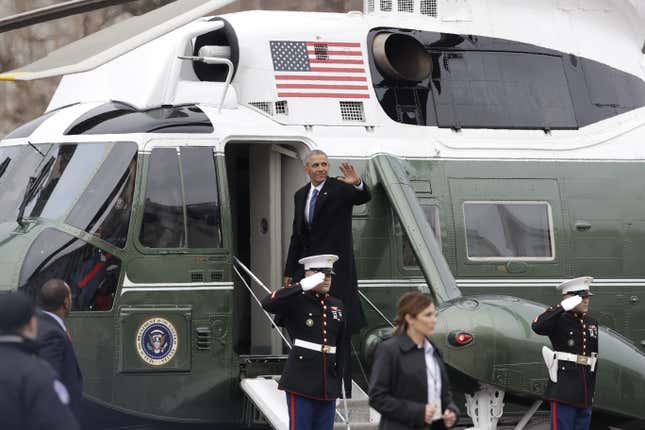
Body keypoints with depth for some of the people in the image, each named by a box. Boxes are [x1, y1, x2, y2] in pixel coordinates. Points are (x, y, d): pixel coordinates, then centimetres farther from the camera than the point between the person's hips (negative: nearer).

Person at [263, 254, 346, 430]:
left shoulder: (337, 306, 14)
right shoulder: (296, 302, -3)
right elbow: (267, 303, -24)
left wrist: (338, 385, 16)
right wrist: (302, 286, -27)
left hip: (328, 387, 6)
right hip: (301, 385, -6)